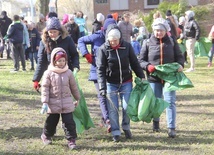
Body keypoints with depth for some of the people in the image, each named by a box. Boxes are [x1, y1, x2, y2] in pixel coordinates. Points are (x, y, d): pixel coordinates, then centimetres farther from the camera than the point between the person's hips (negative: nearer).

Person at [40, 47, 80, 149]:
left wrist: (77, 99, 17)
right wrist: (44, 102, -13)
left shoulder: (68, 73, 0)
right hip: (53, 103, -1)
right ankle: (46, 136, 38)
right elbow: (45, 88, -7)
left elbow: (74, 87, 10)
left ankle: (71, 140, 7)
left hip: (67, 103, 1)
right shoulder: (48, 73, -7)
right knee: (51, 122, 14)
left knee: (69, 122, -2)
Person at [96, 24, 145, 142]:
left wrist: (142, 76, 3)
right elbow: (100, 69, -13)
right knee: (113, 109, 1)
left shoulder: (127, 46, -7)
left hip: (126, 82, 1)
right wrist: (102, 87, -20)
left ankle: (126, 127, 26)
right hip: (111, 83, -1)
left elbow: (134, 63, 3)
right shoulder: (103, 49, -12)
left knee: (127, 107, 1)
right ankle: (115, 132, 14)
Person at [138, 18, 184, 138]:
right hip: (154, 78, 1)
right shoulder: (148, 43, -1)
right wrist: (148, 66, -16)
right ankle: (156, 122, 37)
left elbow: (179, 56, 8)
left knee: (170, 101, -4)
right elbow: (141, 60, 4)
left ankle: (171, 128, 0)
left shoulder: (172, 41, 1)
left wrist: (180, 65, -12)